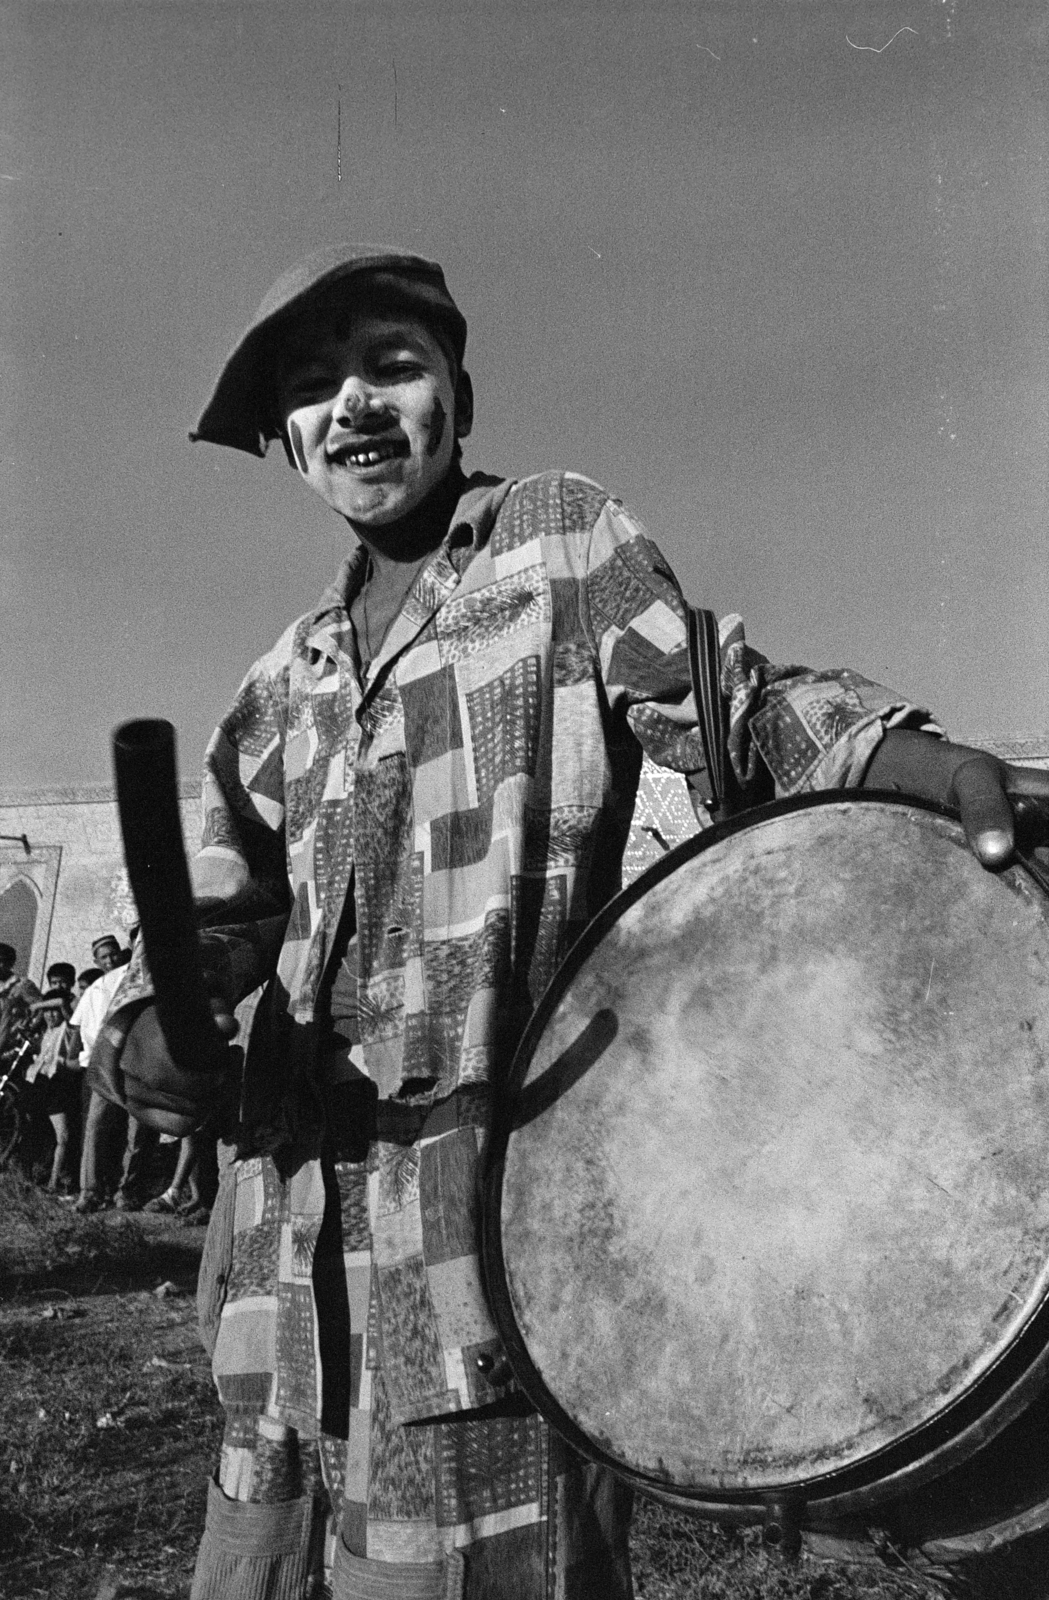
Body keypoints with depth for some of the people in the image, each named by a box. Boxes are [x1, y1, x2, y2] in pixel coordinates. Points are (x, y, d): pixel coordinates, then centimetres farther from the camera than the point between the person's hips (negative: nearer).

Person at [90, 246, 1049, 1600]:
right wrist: (147, 1027, -7)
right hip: (292, 1209, 6)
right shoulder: (283, 686, 17)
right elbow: (223, 910, 13)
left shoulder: (562, 541, 3)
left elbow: (729, 704, -6)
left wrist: (909, 755, -25)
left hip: (492, 1180, -6)